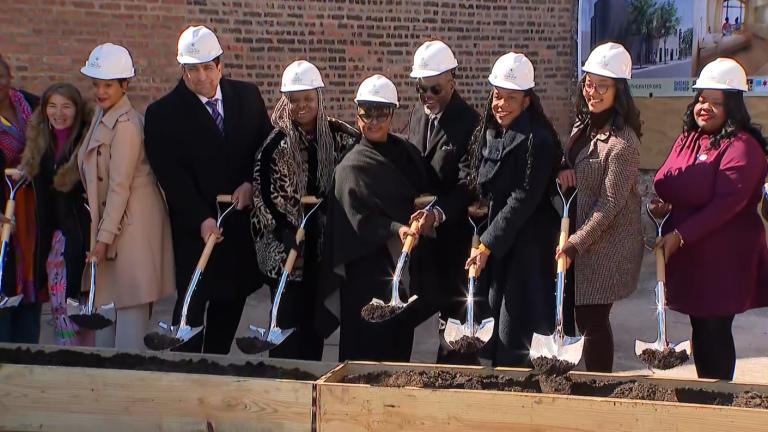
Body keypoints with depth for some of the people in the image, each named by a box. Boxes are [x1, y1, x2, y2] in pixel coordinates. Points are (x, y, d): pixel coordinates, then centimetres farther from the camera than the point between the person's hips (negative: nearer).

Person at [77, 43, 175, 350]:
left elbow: (120, 186, -19)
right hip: (109, 219, 9)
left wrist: (104, 238, -18)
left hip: (131, 224, -9)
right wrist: (101, 234, 11)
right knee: (106, 304, 13)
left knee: (130, 306, -4)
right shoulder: (102, 117, 12)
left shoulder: (125, 125, -17)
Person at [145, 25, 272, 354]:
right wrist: (201, 219, -21)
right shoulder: (163, 114, -6)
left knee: (232, 299, 9)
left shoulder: (247, 96, 6)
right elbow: (171, 175, -11)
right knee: (192, 303, -5)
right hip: (195, 227, -4)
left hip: (243, 220, 4)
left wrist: (250, 183, -7)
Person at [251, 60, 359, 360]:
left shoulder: (340, 136, 1)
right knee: (288, 317, -3)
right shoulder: (275, 142, -6)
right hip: (285, 246, -3)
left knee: (315, 316, 9)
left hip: (324, 242, 3)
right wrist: (289, 234, -15)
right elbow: (264, 195, -9)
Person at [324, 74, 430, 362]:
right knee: (369, 341, -4)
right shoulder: (352, 166, -7)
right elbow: (360, 218, -14)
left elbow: (422, 193, 17)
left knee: (401, 338, 10)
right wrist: (395, 229, -28)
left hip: (405, 262, 6)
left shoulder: (405, 152, 10)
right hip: (368, 267, -6)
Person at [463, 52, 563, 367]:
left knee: (516, 332, -5)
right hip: (495, 244, 8)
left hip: (527, 246, -8)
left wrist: (487, 245, -17)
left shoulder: (537, 140, -16)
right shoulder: (490, 134, 9)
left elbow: (524, 200, -18)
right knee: (495, 322, 12)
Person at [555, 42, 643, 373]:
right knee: (587, 317, 12)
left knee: (592, 320, -2)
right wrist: (563, 171, -4)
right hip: (581, 238, 8)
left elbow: (610, 205, -19)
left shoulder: (622, 142, -19)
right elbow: (571, 163, 20)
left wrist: (575, 244, -18)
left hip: (608, 244, -8)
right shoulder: (584, 125, 7)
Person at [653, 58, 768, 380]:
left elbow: (727, 202, -21)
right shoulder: (688, 139, 13)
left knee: (715, 331, -1)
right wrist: (662, 203, -4)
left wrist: (680, 235, -23)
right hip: (686, 255, 7)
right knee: (700, 328, 13)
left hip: (723, 260, -7)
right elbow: (664, 183, 20)